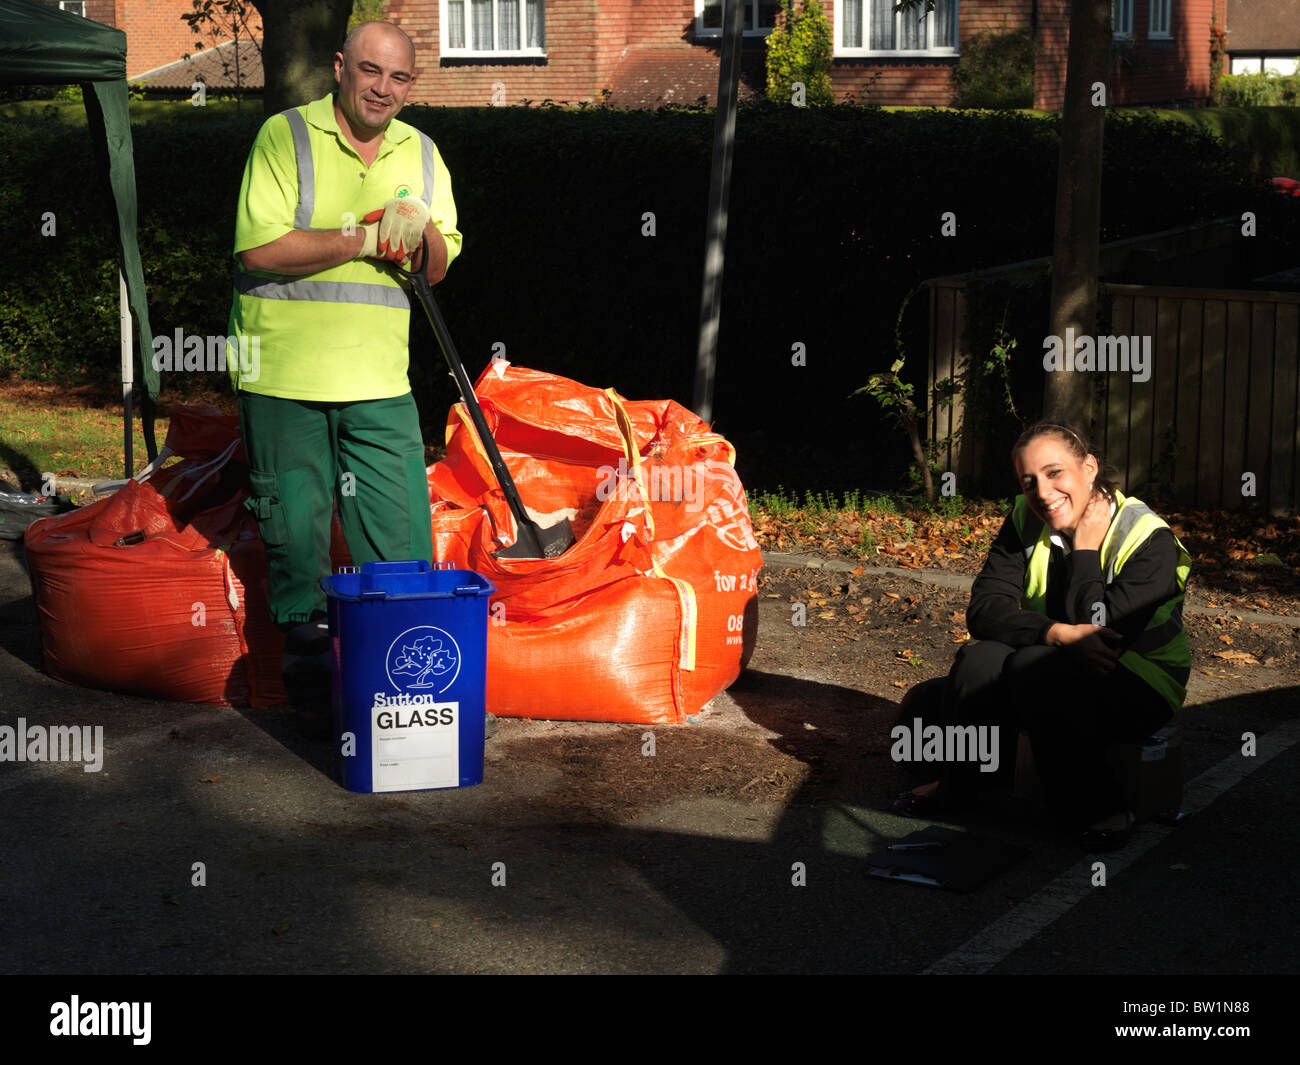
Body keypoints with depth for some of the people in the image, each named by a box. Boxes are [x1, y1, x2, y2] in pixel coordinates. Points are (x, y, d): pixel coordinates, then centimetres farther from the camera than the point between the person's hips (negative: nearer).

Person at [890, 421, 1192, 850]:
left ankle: (1099, 810, -21)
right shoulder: (1025, 523, -4)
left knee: (1034, 668, -33)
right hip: (1060, 672, 4)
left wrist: (1085, 550, -20)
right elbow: (984, 609, -16)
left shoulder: (1150, 540, -18)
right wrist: (1059, 633, -31)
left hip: (1138, 686, -4)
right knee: (980, 660, -27)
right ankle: (960, 786, -4)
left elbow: (1100, 630, -26)